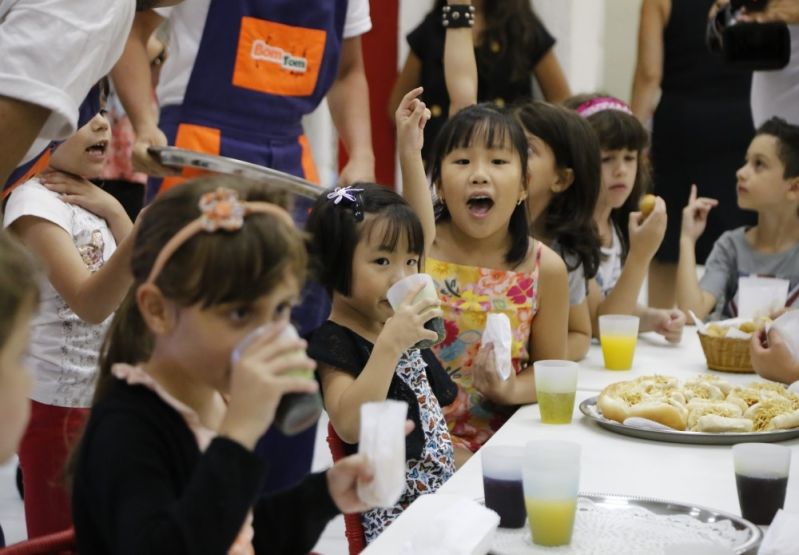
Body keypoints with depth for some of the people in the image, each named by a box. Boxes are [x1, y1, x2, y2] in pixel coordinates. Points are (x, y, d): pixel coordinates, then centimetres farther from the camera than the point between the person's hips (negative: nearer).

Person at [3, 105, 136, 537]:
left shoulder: (93, 200, 9)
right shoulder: (36, 201, -17)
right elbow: (90, 303, -30)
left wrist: (113, 211, -9)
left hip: (109, 396, 8)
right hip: (58, 404, -8)